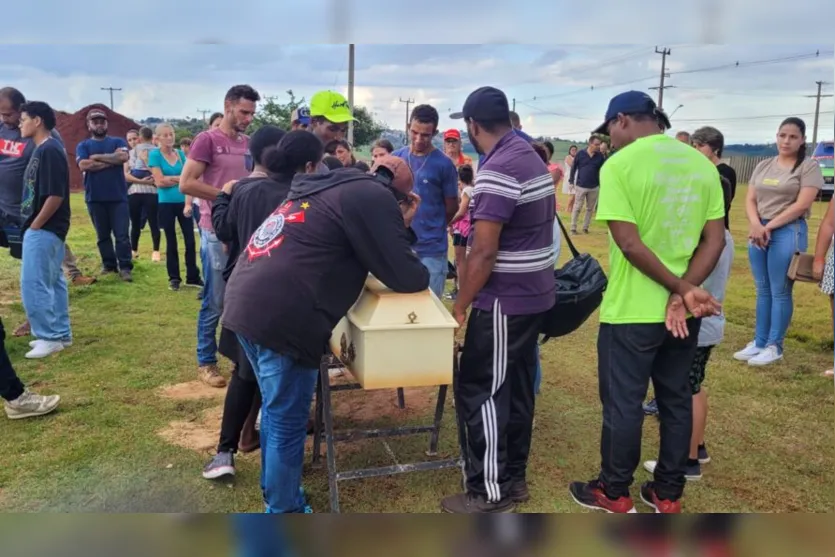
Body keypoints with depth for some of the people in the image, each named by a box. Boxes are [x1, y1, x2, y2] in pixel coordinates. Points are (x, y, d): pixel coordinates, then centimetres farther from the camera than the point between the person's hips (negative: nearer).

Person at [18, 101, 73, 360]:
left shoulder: (50, 150, -17)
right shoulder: (41, 149, 14)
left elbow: (56, 195, -23)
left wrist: (35, 225, -16)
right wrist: (33, 225, 16)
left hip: (44, 230, -10)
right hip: (46, 229, 10)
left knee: (33, 284, -6)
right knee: (53, 282, 13)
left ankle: (49, 337, 3)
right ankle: (61, 334, 21)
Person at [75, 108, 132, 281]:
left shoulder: (118, 142, 8)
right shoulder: (83, 146, 8)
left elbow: (124, 157, -14)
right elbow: (83, 165, -11)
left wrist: (97, 157, -7)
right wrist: (111, 160, -9)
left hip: (118, 196, -1)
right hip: (95, 198, 1)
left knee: (122, 234, -4)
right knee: (103, 235, 10)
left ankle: (125, 267, -1)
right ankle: (108, 265, 19)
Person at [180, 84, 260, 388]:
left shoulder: (248, 144, 11)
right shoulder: (207, 140, -8)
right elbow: (186, 184, -14)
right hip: (217, 233, -6)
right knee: (215, 303, 1)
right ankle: (206, 362, 15)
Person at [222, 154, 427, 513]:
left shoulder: (336, 187, 22)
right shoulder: (373, 197, -6)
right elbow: (404, 277, -5)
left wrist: (398, 227, 26)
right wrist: (424, 275, 16)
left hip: (247, 303, 10)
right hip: (280, 317, -10)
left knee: (275, 409, 25)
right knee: (288, 424, 6)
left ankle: (274, 489, 42)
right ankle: (284, 514, 22)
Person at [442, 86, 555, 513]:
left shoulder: (497, 170, -21)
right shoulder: (531, 157, 11)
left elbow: (484, 252, -22)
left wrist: (461, 303, -13)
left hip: (505, 300, -10)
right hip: (533, 294, 10)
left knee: (478, 391, 0)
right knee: (516, 387, 16)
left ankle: (490, 492, 10)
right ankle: (513, 477, 28)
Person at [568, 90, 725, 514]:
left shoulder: (619, 165, -14)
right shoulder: (702, 164, 4)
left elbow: (630, 244, -20)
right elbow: (715, 240, -1)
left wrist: (682, 289, -13)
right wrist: (682, 294, -9)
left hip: (632, 309, -6)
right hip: (684, 310, 6)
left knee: (622, 403, 8)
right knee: (677, 399, 16)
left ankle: (614, 493, 23)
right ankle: (668, 494, 28)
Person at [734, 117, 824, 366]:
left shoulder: (809, 166, -3)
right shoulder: (764, 166, 13)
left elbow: (801, 205, -11)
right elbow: (750, 199, 8)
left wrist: (769, 226, -12)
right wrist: (755, 225, -10)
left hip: (788, 232, -5)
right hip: (759, 231, 5)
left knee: (780, 291, -1)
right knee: (762, 290, 10)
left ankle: (774, 347, 8)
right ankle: (759, 342, 18)